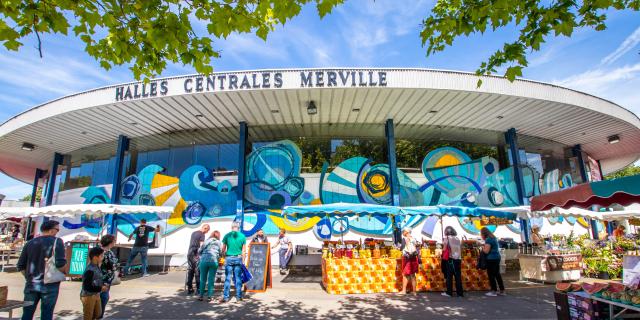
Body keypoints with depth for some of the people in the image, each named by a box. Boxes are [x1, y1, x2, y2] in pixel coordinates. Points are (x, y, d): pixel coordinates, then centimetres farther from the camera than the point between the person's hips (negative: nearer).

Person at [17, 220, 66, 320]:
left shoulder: (30, 243, 8)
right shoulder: (57, 241, -8)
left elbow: (21, 266, 10)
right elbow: (60, 263, -18)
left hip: (31, 284, 5)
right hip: (49, 285, -4)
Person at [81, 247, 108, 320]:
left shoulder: (97, 267, 3)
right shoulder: (90, 270, -26)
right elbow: (87, 287, -27)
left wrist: (103, 285, -2)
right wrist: (100, 288, -24)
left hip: (96, 295, 9)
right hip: (88, 296, -9)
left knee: (98, 314, 20)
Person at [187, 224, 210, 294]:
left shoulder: (193, 233, 16)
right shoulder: (202, 234, -8)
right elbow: (201, 246, -12)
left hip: (189, 253, 8)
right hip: (195, 254, -8)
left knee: (190, 271, 10)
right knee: (197, 272, -2)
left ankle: (189, 289, 14)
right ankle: (198, 289, 1)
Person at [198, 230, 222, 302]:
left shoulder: (207, 241, 14)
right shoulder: (219, 243, 16)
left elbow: (199, 251, 9)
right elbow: (220, 253, 14)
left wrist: (202, 257, 27)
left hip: (204, 260, 0)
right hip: (213, 261, 0)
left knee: (203, 279, 9)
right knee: (211, 279, 6)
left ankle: (201, 296, 14)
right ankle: (209, 297, 7)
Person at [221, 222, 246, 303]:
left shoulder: (227, 235, -1)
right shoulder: (242, 236, 0)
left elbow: (223, 249, 1)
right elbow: (243, 251, 2)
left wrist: (224, 256, 16)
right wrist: (243, 260, 10)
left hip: (229, 258, 0)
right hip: (238, 258, 0)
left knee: (227, 278, 5)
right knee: (238, 278, 8)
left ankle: (226, 297, 8)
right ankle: (239, 296, 14)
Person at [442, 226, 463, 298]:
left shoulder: (447, 238, -3)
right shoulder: (457, 238, 11)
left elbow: (445, 248, -7)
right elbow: (460, 249, 12)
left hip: (450, 259, -4)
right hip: (458, 259, 4)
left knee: (449, 276, 2)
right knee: (458, 276, 8)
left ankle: (449, 292, 4)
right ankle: (459, 292, 10)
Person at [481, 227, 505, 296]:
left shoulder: (488, 239, -15)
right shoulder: (493, 238, 15)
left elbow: (486, 251, -19)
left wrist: (483, 247, -1)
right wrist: (484, 246, 15)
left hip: (491, 259, -10)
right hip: (497, 257, 10)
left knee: (491, 275, -2)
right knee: (497, 274, 14)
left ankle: (494, 291, 1)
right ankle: (502, 291, 19)